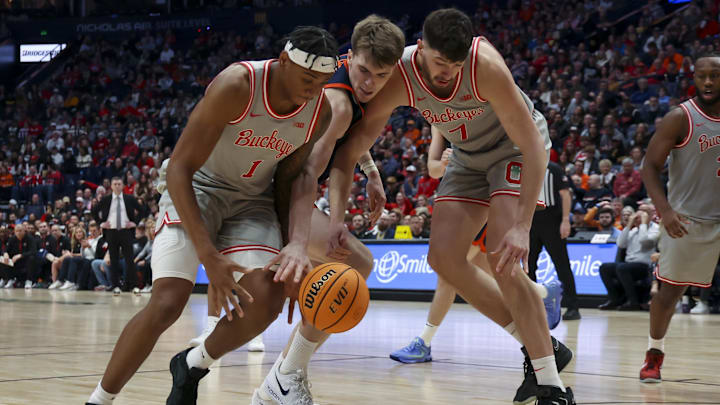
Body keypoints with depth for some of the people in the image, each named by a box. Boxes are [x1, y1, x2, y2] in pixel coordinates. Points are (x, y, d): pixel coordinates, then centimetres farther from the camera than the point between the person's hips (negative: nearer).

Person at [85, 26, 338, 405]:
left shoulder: (320, 111, -12)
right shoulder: (237, 85, -29)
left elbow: (286, 181, 0)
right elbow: (180, 168, -27)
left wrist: (295, 243, -20)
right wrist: (208, 256, -33)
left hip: (253, 199, 5)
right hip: (195, 187, -5)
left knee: (267, 300, -17)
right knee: (167, 303, -22)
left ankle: (192, 367, 11)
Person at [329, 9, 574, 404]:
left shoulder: (486, 66, -36)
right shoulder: (399, 78, -26)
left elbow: (533, 144, -32)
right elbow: (348, 151, -21)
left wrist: (522, 225, -40)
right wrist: (335, 216, -36)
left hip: (516, 148, -5)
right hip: (468, 156, 5)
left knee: (503, 257, -22)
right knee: (444, 257, -6)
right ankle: (540, 347, 8)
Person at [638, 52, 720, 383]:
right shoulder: (680, 118, -10)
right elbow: (650, 166, -11)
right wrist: (665, 211, -24)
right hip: (687, 221, -3)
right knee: (670, 289, 2)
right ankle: (654, 353, 22)